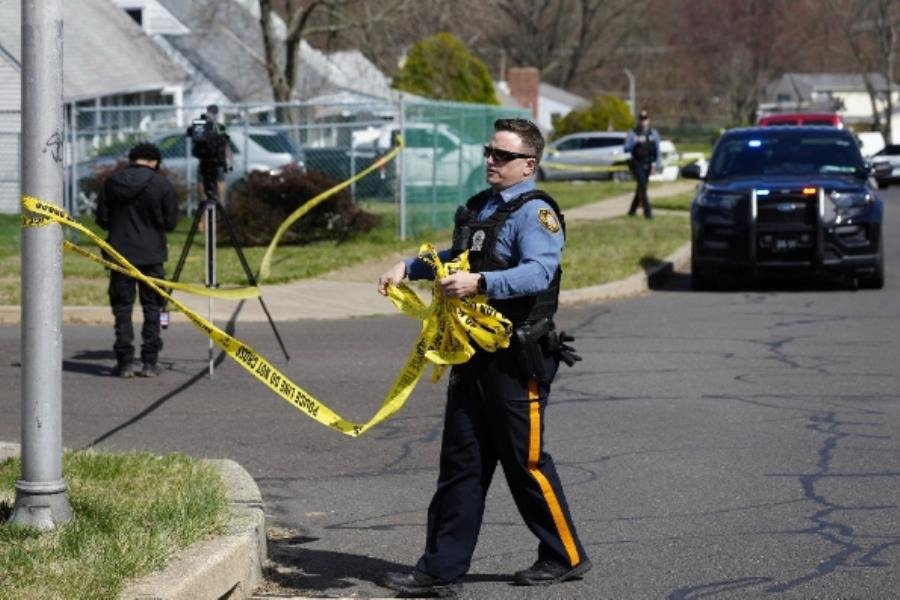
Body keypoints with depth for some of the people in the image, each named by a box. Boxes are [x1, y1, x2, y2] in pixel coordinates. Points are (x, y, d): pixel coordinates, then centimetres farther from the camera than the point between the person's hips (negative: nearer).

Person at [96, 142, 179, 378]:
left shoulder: (112, 182, 0)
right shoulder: (162, 185, -6)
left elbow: (102, 219, 2)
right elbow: (170, 222, -3)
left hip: (121, 252, 1)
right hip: (151, 254, -1)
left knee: (122, 308, 5)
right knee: (152, 308, 7)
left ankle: (125, 362, 1)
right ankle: (150, 362, 4)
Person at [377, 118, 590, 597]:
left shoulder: (535, 212, -12)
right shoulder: (479, 207, 16)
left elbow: (539, 271, -29)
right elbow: (456, 258, 36)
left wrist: (480, 283, -38)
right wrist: (409, 267, 24)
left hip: (516, 360, -9)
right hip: (473, 358, 9)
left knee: (526, 463, 0)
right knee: (460, 464, 8)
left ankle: (565, 557, 16)